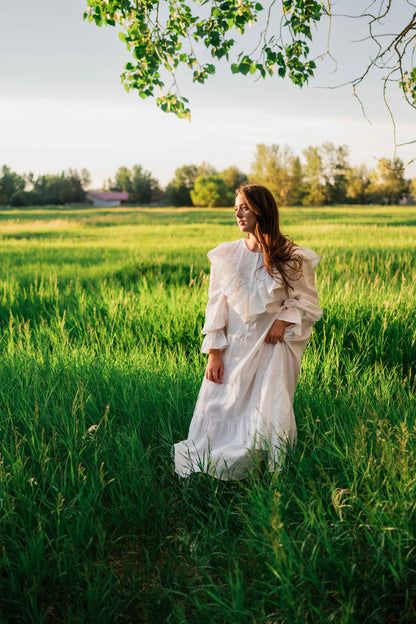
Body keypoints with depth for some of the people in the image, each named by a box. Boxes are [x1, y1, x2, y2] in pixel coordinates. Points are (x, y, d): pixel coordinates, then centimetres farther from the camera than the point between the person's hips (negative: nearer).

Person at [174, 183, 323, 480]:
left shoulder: (292, 258, -1)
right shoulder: (225, 256, 6)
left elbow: (308, 303, 6)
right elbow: (216, 306, 6)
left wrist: (284, 319, -14)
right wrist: (214, 353, -1)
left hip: (274, 346, -2)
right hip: (233, 348, 3)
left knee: (269, 416, -8)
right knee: (217, 409, 0)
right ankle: (203, 472, 16)